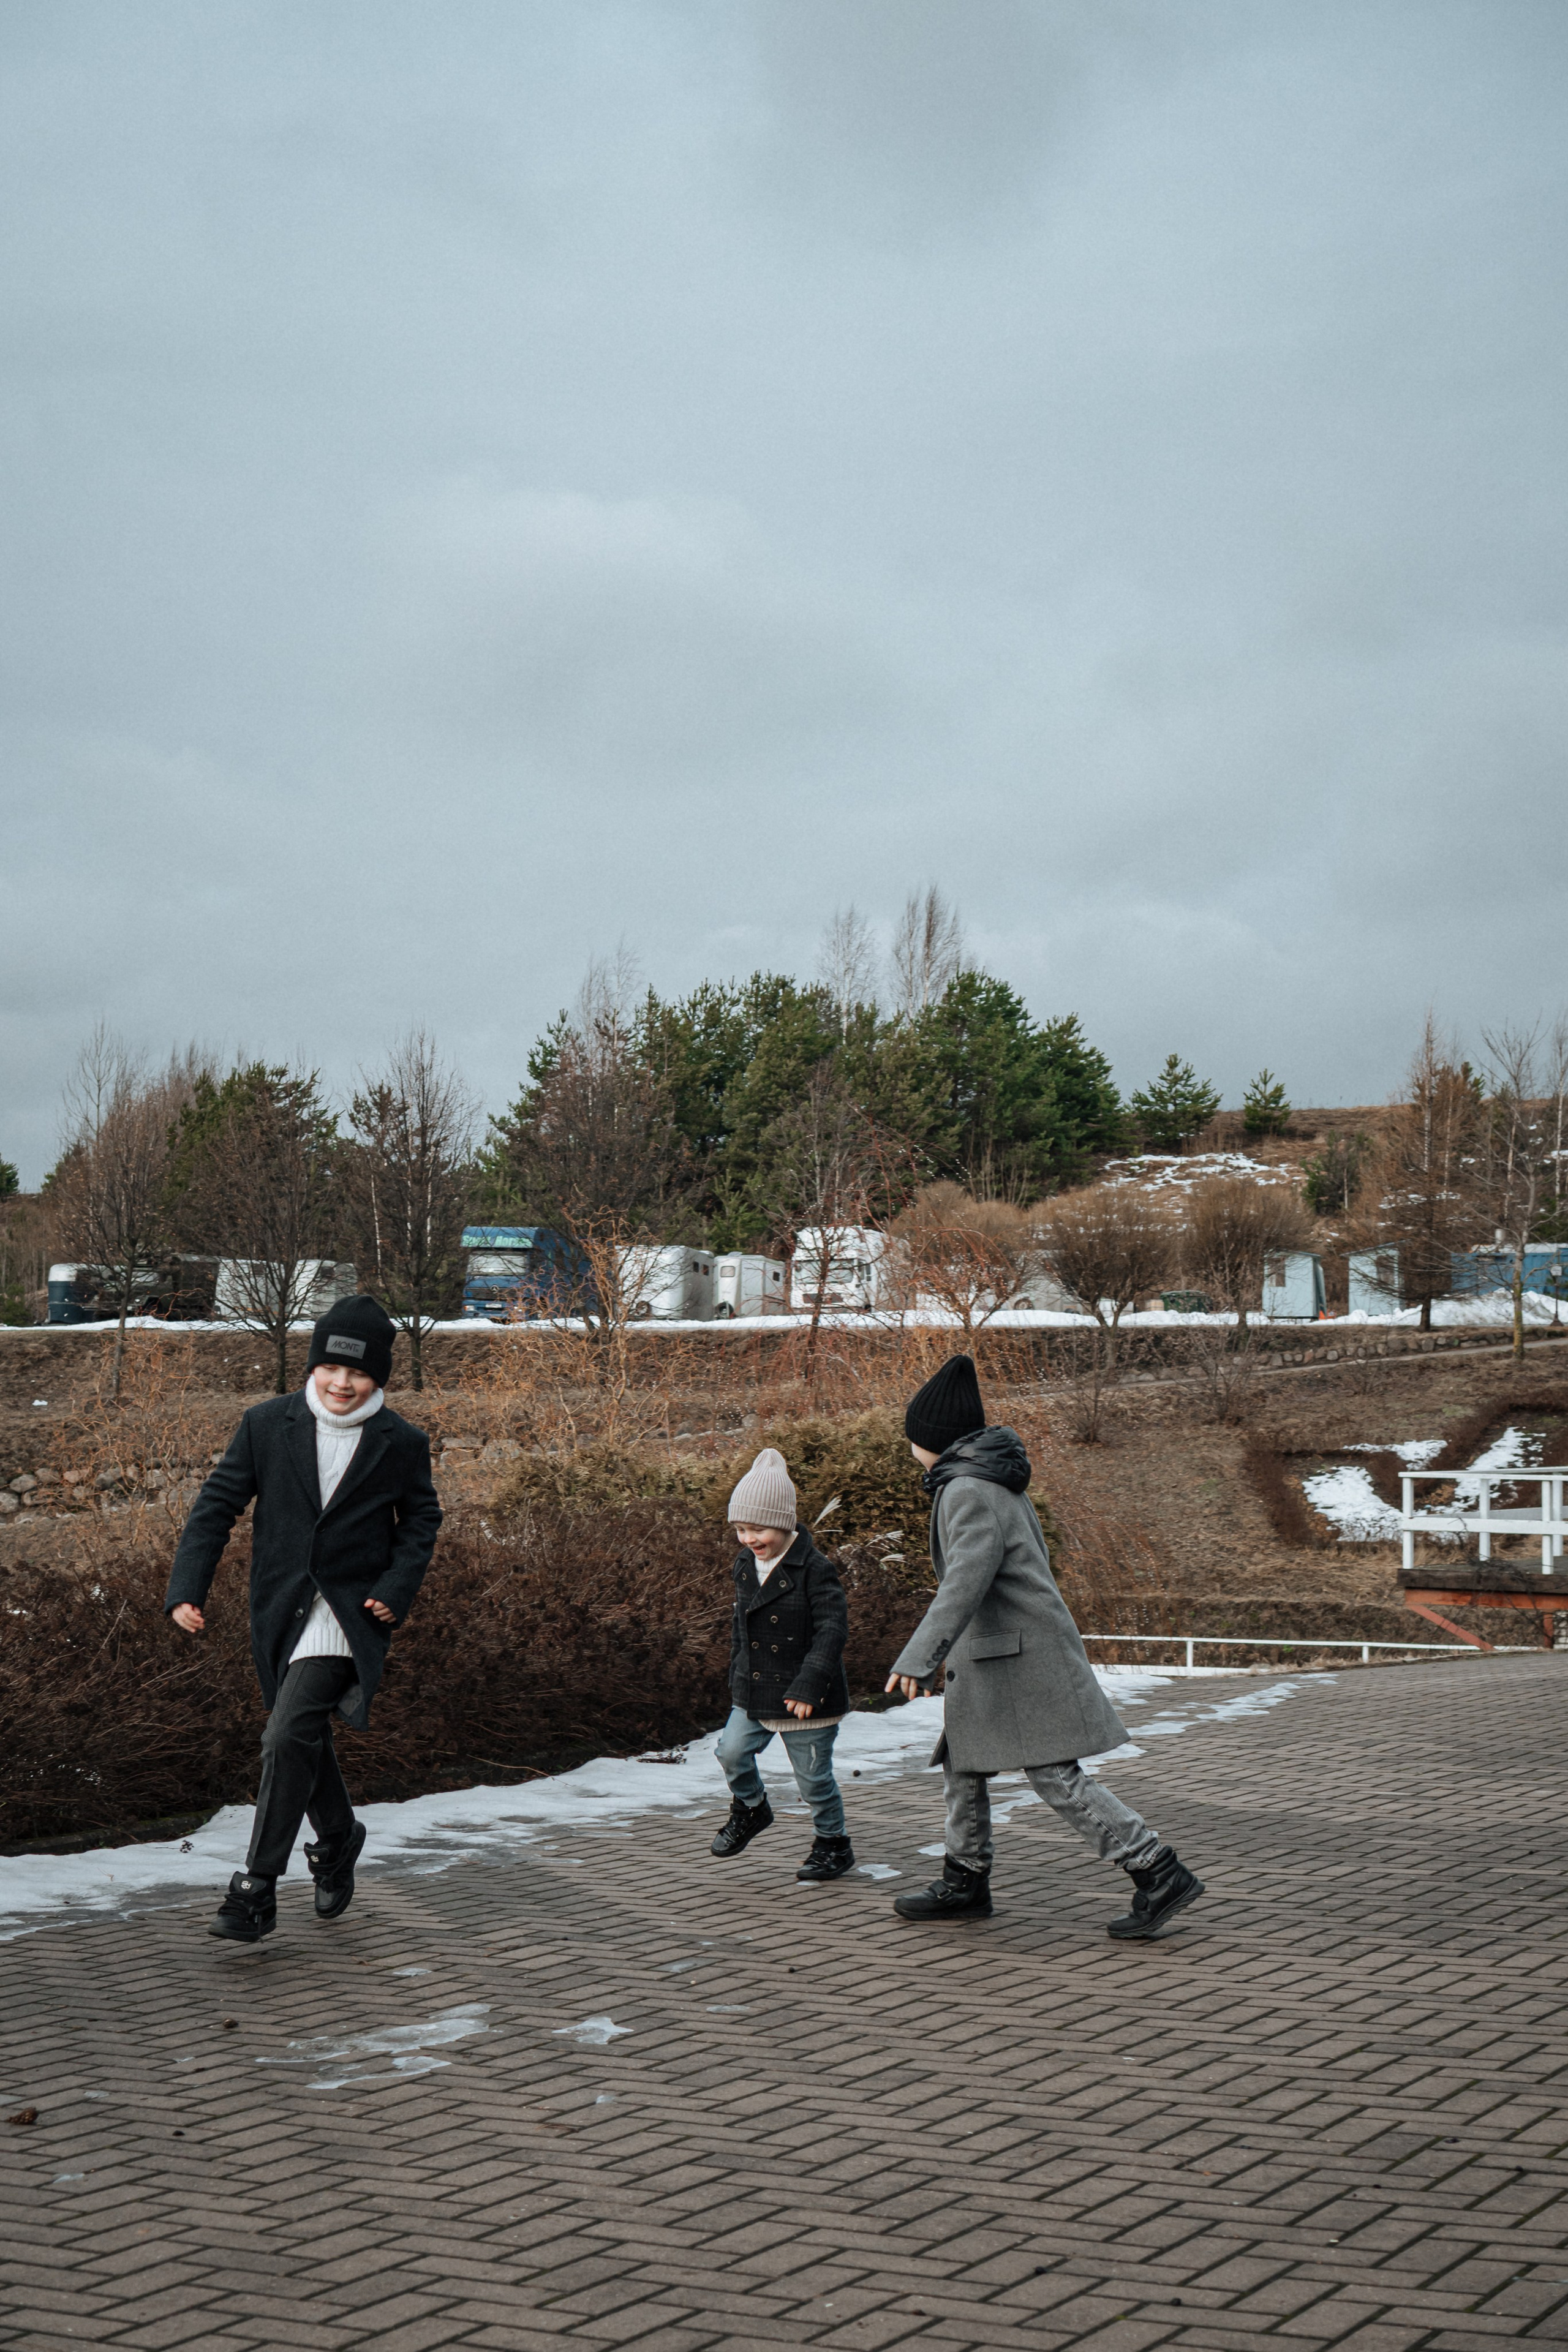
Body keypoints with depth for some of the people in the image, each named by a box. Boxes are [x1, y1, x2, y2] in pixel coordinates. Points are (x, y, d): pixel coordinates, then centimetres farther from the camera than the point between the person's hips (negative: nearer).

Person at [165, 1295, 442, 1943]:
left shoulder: (402, 1444, -3)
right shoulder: (267, 1424, -2)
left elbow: (421, 1521, 9)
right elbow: (217, 1505, 0)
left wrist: (397, 1587, -7)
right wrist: (187, 1587, -10)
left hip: (349, 1612, -3)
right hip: (281, 1611, 3)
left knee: (289, 1736, -17)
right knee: (305, 1738, 16)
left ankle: (256, 1891, -11)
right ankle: (338, 1840, 44)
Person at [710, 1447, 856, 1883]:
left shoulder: (814, 1569, -18)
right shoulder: (745, 1565, 4)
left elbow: (832, 1629, -21)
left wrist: (809, 1685, -28)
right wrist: (737, 1676, 21)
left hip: (806, 1699, -6)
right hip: (754, 1692, 6)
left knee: (813, 1775, 3)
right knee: (732, 1751, -2)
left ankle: (833, 1843, 24)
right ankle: (750, 1809, 27)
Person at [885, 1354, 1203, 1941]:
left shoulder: (968, 1491, -17)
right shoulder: (999, 1483, 13)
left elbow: (967, 1580, -29)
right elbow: (1035, 1561, 22)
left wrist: (918, 1659, -33)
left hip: (1018, 1655, -10)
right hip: (995, 1655, 10)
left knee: (1057, 1779, -8)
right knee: (961, 1761, 16)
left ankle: (1161, 1876, -6)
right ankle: (965, 1885, 25)